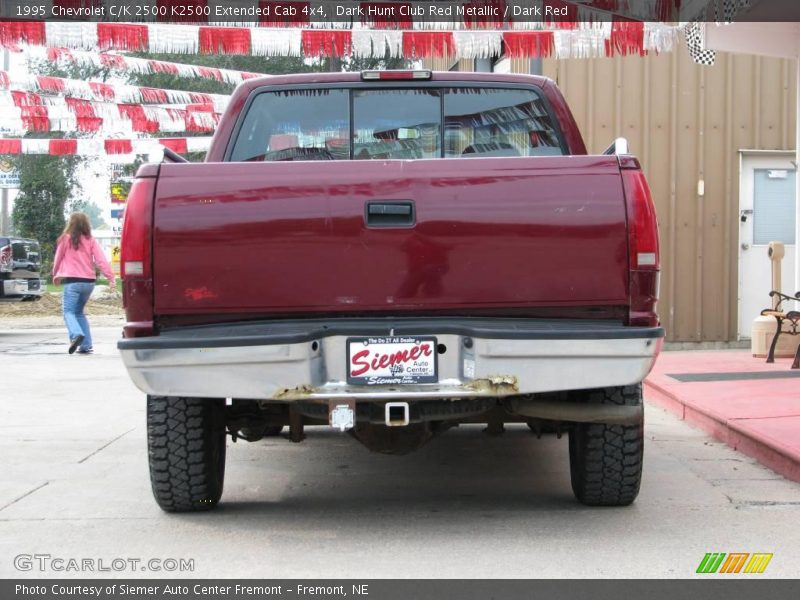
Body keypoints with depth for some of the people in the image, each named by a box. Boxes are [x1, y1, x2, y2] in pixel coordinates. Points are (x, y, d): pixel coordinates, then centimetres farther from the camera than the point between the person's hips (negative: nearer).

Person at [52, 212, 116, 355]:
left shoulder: (66, 239, -2)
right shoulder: (91, 241, 5)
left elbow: (58, 259, 9)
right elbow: (101, 260, -4)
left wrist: (56, 275, 25)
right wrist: (111, 277, -7)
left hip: (72, 281, -4)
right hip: (89, 281, 4)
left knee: (69, 311, -3)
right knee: (79, 311, 18)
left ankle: (76, 334, -33)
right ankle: (85, 345, 11)